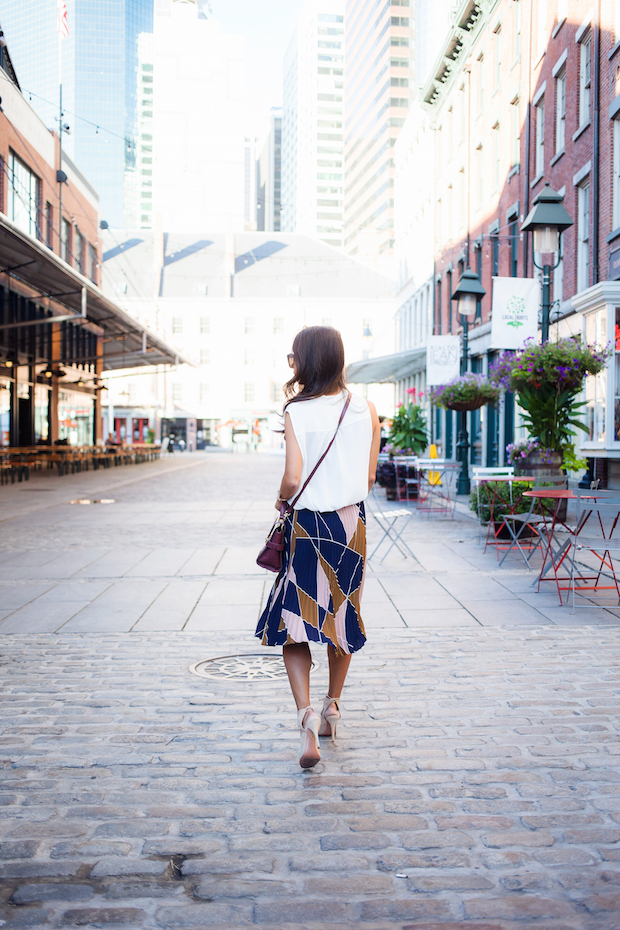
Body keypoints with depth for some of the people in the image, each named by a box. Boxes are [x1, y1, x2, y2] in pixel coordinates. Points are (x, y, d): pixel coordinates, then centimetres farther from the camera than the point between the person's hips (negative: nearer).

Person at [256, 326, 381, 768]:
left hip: (308, 526, -4)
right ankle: (332, 709, 32)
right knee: (342, 616, 18)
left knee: (294, 624, 3)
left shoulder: (297, 412, -12)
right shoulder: (365, 409, 0)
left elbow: (293, 478, -18)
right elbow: (369, 476, 3)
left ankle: (307, 715, -14)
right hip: (352, 523, 4)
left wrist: (282, 499, 3)